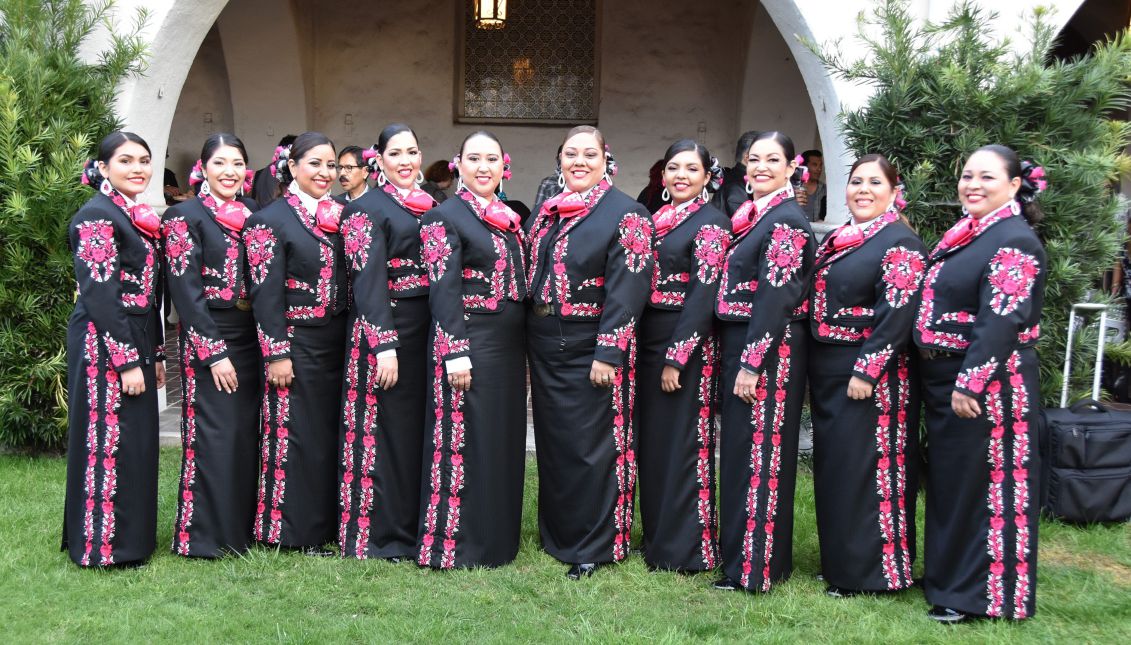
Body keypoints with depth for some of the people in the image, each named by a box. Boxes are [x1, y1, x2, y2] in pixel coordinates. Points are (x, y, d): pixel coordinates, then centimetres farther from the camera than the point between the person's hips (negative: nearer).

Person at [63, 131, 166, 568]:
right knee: (109, 442, -2)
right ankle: (104, 546, 8)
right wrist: (127, 361, -19)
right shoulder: (97, 215, -11)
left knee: (134, 442, 13)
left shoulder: (140, 218, 15)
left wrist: (156, 353, 16)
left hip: (136, 341, 9)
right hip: (103, 345, -9)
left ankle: (132, 537, 24)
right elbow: (100, 294, -17)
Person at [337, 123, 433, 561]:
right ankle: (379, 537, 10)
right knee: (383, 430, -1)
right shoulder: (366, 209, -6)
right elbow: (367, 280, -15)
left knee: (420, 428, 13)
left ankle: (414, 525, 25)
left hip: (427, 332, 7)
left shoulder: (431, 208, 15)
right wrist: (384, 345, -22)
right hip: (386, 330, -7)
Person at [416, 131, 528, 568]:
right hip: (469, 346, -7)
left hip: (509, 347, 7)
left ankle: (499, 537, 26)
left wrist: (525, 349, 16)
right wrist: (454, 352, -20)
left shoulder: (509, 218, 15)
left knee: (504, 439, 13)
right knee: (466, 442, -1)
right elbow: (443, 290, -13)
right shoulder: (445, 216, -7)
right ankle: (455, 546, 10)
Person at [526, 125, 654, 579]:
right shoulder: (548, 212, 12)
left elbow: (627, 290, -16)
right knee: (552, 440, 15)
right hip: (545, 346, 7)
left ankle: (593, 547, 11)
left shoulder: (626, 214, -9)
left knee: (590, 447, 0)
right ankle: (557, 532, 30)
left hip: (590, 349, -7)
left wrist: (608, 353, -21)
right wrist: (530, 343, 11)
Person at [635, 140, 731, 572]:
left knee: (683, 443, -1)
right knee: (651, 440, 13)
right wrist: (638, 347, 9)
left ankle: (686, 549, 10)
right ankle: (657, 538, 27)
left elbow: (704, 296, -15)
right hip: (648, 341, 8)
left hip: (686, 344, -8)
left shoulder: (711, 223, -9)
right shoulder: (656, 219, 13)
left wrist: (677, 357, -19)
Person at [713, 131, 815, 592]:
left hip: (769, 348, -9)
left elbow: (776, 297, -19)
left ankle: (755, 567, 8)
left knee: (759, 452, -2)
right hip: (738, 343, 9)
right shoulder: (750, 216, 14)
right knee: (739, 447, 15)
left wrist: (752, 364, -21)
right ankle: (737, 550, 28)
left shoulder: (787, 221, -13)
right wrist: (738, 358, 14)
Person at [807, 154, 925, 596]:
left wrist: (866, 370, -22)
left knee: (866, 467, -2)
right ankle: (839, 557, 26)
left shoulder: (899, 243, -10)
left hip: (871, 375, -8)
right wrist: (815, 370, 12)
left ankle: (868, 571, 8)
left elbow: (897, 314, -18)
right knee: (833, 464, 13)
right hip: (828, 372, 8)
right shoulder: (836, 240, 14)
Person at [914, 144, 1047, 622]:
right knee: (947, 478, 17)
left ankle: (975, 595, 12)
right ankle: (947, 574, 31)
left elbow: (1002, 321, -23)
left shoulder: (1014, 241, -15)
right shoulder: (965, 234, 12)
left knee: (982, 483, 1)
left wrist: (970, 385, -25)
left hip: (986, 382, -9)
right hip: (943, 377, 9)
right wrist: (944, 382, 16)